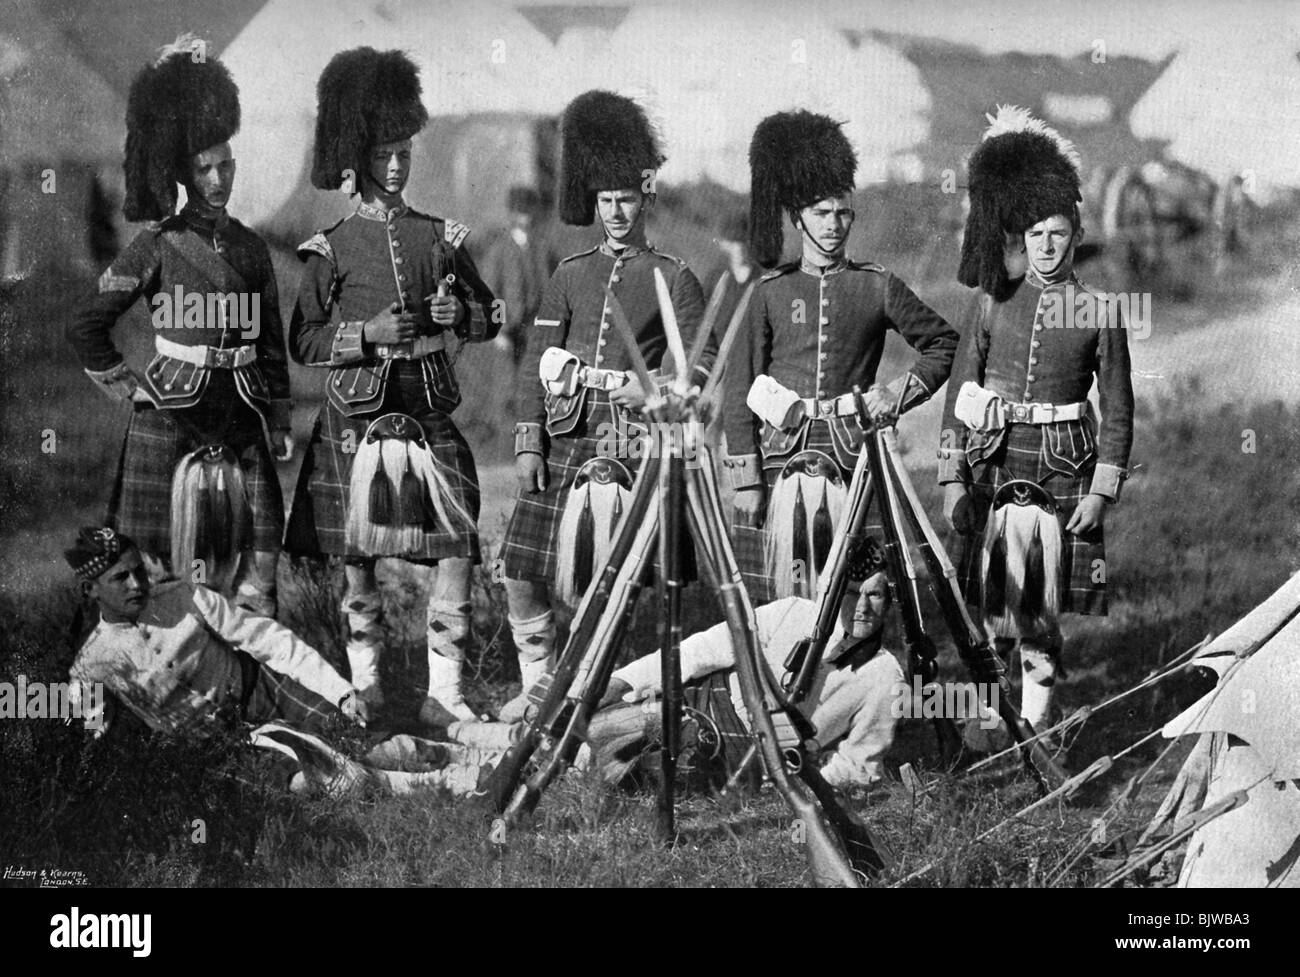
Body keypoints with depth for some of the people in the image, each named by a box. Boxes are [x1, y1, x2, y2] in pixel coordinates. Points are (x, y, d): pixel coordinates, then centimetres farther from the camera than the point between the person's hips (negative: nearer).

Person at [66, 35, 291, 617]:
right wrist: (127, 387, -4)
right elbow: (86, 327, -2)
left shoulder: (249, 248, 11)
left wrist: (279, 426, 12)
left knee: (254, 565, 1)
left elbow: (272, 344, 15)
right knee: (165, 574, -1)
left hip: (240, 418, 4)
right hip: (171, 420, -4)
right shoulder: (158, 246, -2)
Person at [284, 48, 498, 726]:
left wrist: (454, 313, -7)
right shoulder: (332, 249, 1)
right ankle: (363, 686, 19)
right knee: (356, 557, 5)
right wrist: (369, 332, -14)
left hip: (431, 416, 2)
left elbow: (489, 319, 15)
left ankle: (444, 694, -1)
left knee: (457, 549, -7)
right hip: (357, 421, -2)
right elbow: (304, 342, 1)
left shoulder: (439, 237, 9)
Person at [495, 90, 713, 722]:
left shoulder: (673, 279, 4)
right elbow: (538, 365, 8)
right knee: (519, 571, 2)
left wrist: (654, 386, -21)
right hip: (562, 437, 4)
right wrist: (529, 444, 0)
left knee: (591, 580, -5)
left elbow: (699, 360, -3)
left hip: (627, 439, -3)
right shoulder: (569, 276, 12)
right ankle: (537, 685, 18)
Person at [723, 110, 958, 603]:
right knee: (780, 600, -1)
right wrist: (745, 480, -3)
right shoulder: (770, 292, 6)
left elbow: (945, 344, 17)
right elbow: (739, 392, 4)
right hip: (781, 463, 0)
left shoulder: (879, 287, 7)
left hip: (852, 459, 0)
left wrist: (901, 393, 0)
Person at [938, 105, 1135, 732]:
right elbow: (959, 392, 6)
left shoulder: (1099, 312, 2)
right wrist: (952, 479, -1)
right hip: (994, 465, 1)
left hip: (1063, 470, -1)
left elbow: (1117, 409, 4)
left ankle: (1034, 729, 7)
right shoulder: (989, 304, 4)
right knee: (997, 610, -1)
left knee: (1040, 613, -1)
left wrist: (1101, 491, -3)